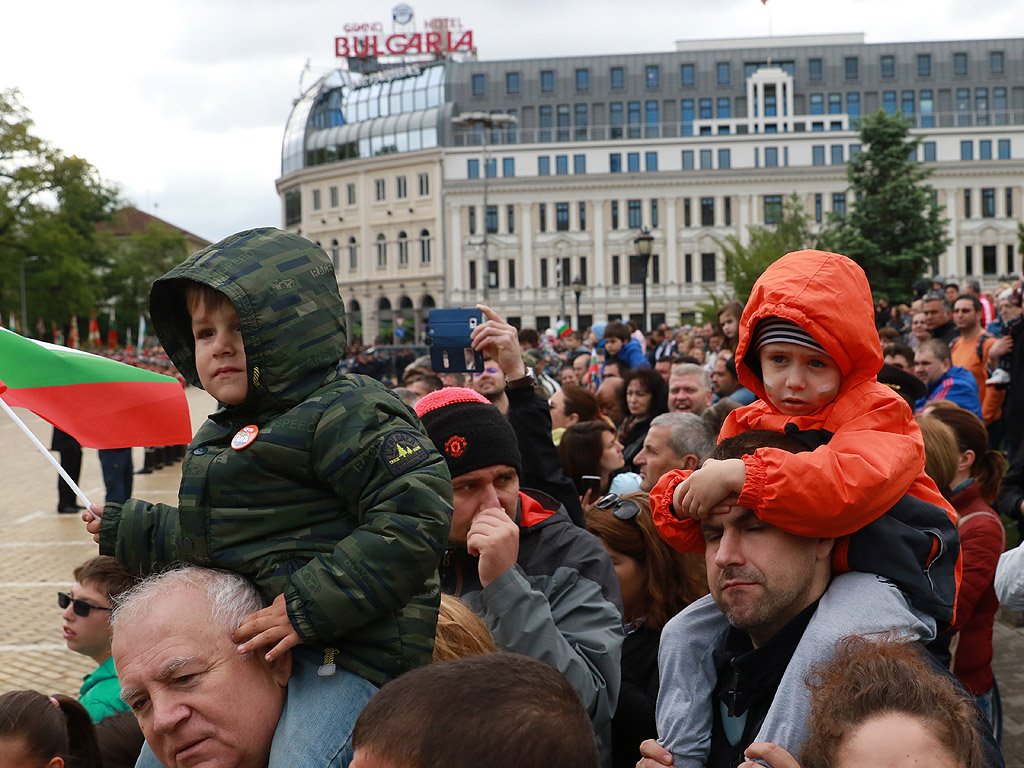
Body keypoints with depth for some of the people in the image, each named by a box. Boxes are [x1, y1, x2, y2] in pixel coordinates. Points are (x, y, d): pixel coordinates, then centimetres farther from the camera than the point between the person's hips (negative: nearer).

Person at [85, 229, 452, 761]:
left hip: (339, 653, -9)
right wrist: (128, 529, 40)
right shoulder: (225, 432, 18)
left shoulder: (349, 414, -14)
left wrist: (310, 607, -28)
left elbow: (413, 516, -25)